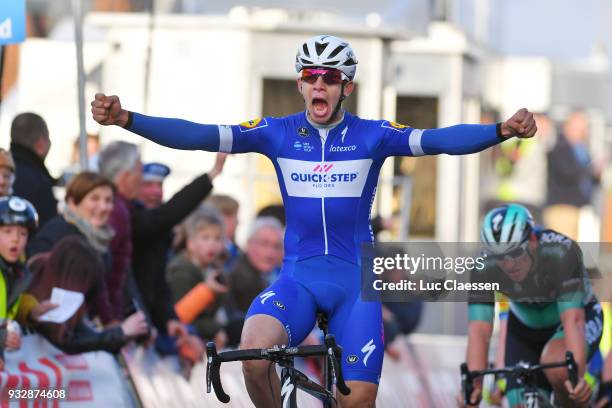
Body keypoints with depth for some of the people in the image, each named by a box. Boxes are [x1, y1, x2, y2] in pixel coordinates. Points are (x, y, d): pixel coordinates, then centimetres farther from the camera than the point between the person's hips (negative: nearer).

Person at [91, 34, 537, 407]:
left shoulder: (372, 136, -4)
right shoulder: (278, 134, -1)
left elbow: (438, 139, -18)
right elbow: (199, 135, -10)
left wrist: (502, 130, -36)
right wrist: (125, 119, -24)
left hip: (357, 280, 0)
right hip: (299, 276, 0)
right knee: (254, 353, -29)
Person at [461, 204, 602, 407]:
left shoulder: (561, 253, -35)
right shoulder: (485, 268, -27)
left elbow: (573, 320, -42)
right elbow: (479, 331, -32)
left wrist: (577, 374, -55)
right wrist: (474, 386, -46)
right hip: (525, 328, 4)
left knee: (556, 367, -35)